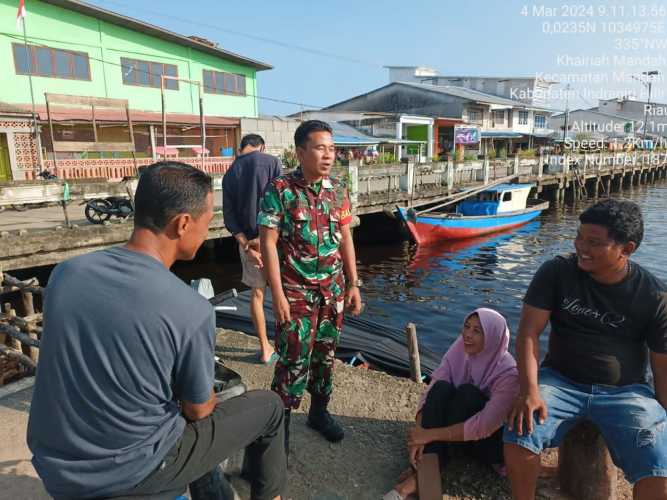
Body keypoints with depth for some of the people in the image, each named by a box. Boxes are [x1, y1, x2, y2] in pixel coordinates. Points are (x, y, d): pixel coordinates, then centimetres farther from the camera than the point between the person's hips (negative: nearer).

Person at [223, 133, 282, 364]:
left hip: (247, 240, 4)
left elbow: (229, 216, 1)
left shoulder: (229, 174, 9)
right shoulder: (271, 161, -3)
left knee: (257, 293, 14)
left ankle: (265, 349, 22)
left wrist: (245, 245, -8)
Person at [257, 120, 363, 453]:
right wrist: (277, 295, -16)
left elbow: (345, 239, 8)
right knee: (294, 359, 1)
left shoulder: (338, 190, 3)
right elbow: (268, 243, -13)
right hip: (296, 292, -5)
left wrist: (353, 284, 6)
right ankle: (280, 423, 21)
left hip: (333, 291, 5)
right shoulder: (280, 190, -12)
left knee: (325, 354, 15)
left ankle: (319, 411, 35)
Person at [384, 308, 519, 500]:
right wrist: (419, 434, -32)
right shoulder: (458, 352, -10)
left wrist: (429, 435, -32)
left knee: (467, 392, -32)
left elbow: (484, 427, -31)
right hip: (455, 432, 4)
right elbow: (430, 394, -17)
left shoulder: (508, 373, -24)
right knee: (441, 387, -26)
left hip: (491, 441, -4)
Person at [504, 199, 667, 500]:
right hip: (561, 380, 0)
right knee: (518, 437, -24)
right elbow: (528, 333, -12)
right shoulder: (555, 273, -8)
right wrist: (529, 391, -24)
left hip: (626, 391, 1)